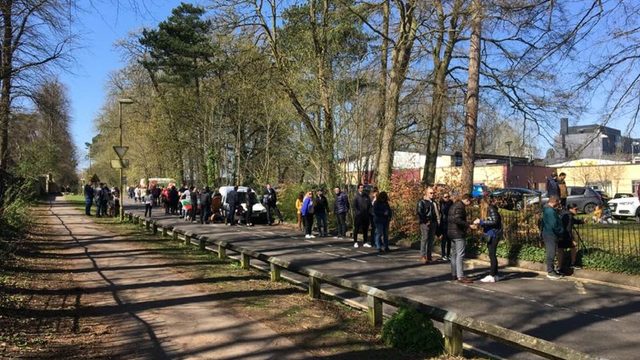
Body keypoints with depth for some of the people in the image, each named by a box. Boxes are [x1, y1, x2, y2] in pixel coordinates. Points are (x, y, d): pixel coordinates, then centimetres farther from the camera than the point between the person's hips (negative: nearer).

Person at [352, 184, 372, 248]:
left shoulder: (366, 196, 8)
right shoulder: (356, 196, -4)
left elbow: (370, 204, 12)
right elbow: (354, 206, -7)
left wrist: (369, 211, -1)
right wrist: (357, 212, -17)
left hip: (366, 215, 4)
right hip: (358, 216, -4)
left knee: (365, 229, 9)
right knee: (356, 229, 2)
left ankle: (365, 242, 18)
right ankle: (355, 242, 9)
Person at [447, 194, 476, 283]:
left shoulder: (454, 205, 16)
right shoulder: (460, 207, -15)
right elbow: (457, 220, -26)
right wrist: (469, 225, -25)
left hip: (452, 233, 10)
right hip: (458, 233, -10)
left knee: (454, 254, 15)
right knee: (460, 255, -9)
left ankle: (454, 274, 21)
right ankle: (460, 277, -10)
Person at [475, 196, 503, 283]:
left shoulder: (492, 209, -12)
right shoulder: (487, 210, 15)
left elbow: (494, 221, -21)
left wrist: (481, 222, -20)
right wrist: (479, 222, 3)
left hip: (494, 235, -9)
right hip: (490, 235, 10)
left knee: (492, 254, -8)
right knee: (492, 255, 11)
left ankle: (492, 276, -7)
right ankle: (495, 275, 16)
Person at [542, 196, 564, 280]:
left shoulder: (547, 209, 12)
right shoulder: (550, 211, -21)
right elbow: (554, 225, -25)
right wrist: (560, 232, -10)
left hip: (548, 234, 11)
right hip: (551, 235, -11)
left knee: (549, 253, 17)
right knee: (551, 253, -3)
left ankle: (550, 270, 27)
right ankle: (550, 272, 3)